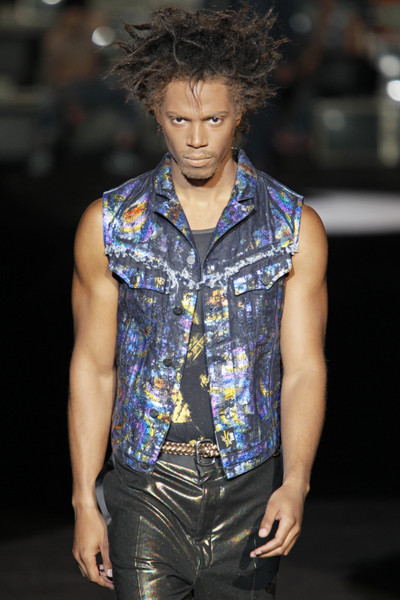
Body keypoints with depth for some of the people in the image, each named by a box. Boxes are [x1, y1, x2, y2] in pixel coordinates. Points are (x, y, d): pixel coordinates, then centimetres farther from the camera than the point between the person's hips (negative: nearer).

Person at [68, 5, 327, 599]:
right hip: (147, 486, 0)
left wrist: (295, 484, -17)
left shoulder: (296, 228, 0)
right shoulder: (108, 225, 1)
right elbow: (93, 368, 4)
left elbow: (304, 369, -2)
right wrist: (85, 501, -1)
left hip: (249, 489, 0)